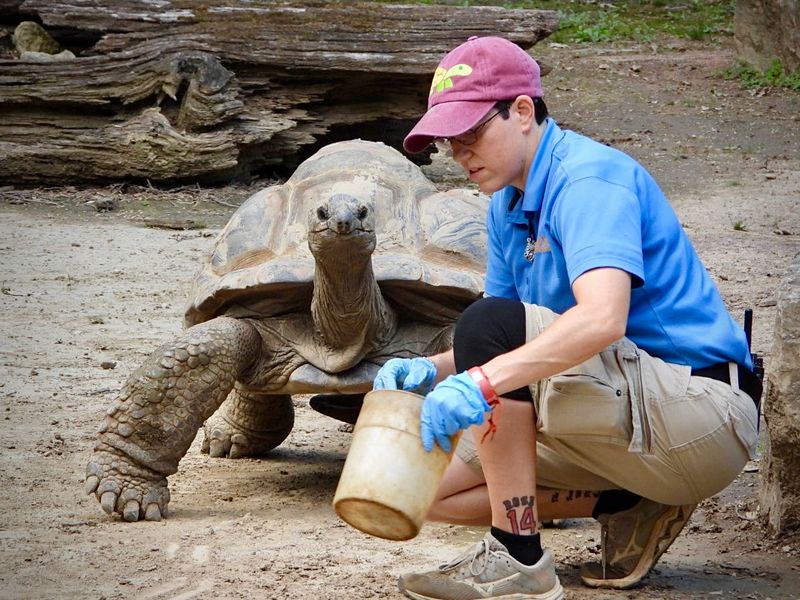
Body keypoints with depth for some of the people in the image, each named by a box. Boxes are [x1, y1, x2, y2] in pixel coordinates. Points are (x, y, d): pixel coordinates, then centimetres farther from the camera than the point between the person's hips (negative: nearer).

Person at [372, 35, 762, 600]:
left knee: (490, 326, -26)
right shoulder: (509, 204, 13)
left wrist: (481, 382, -43)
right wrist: (432, 369, -6)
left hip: (703, 412, -10)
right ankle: (632, 507, 4)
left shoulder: (589, 178, -17)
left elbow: (603, 319, -35)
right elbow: (517, 346, 15)